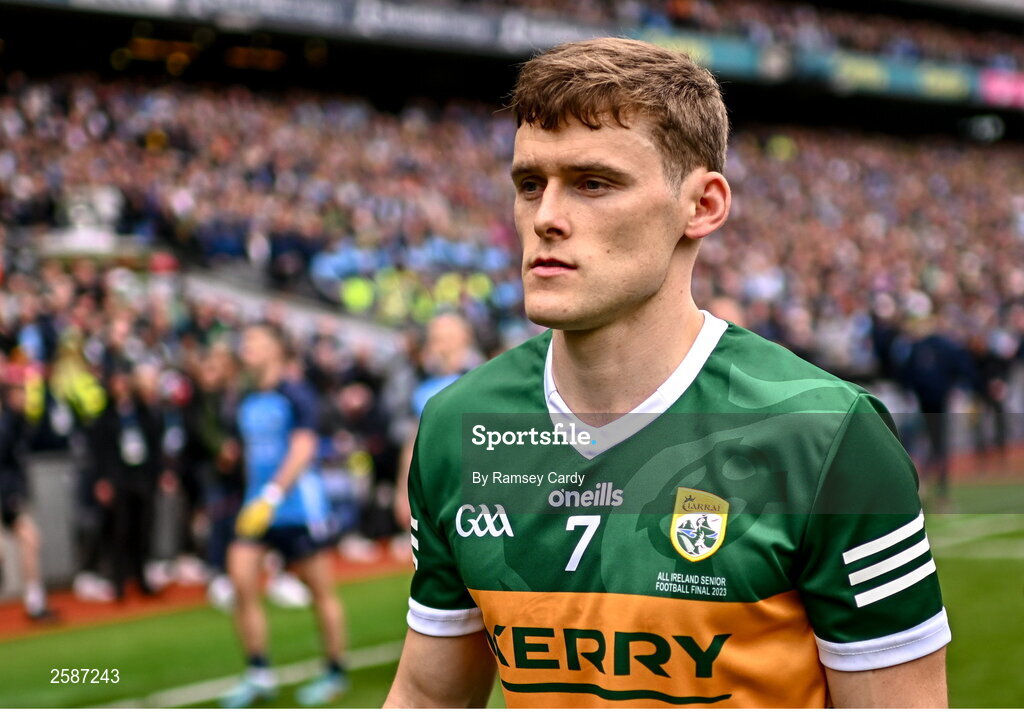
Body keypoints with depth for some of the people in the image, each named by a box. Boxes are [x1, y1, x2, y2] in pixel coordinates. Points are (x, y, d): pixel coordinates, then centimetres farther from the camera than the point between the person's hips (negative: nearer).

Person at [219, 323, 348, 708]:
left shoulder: (296, 395, -9)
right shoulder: (247, 403, 11)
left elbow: (302, 449, -17)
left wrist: (271, 496, -25)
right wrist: (253, 499, 16)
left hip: (299, 507, -6)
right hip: (258, 507, 6)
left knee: (320, 591, 5)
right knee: (241, 580, -7)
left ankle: (335, 672, 18)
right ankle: (258, 674, 2)